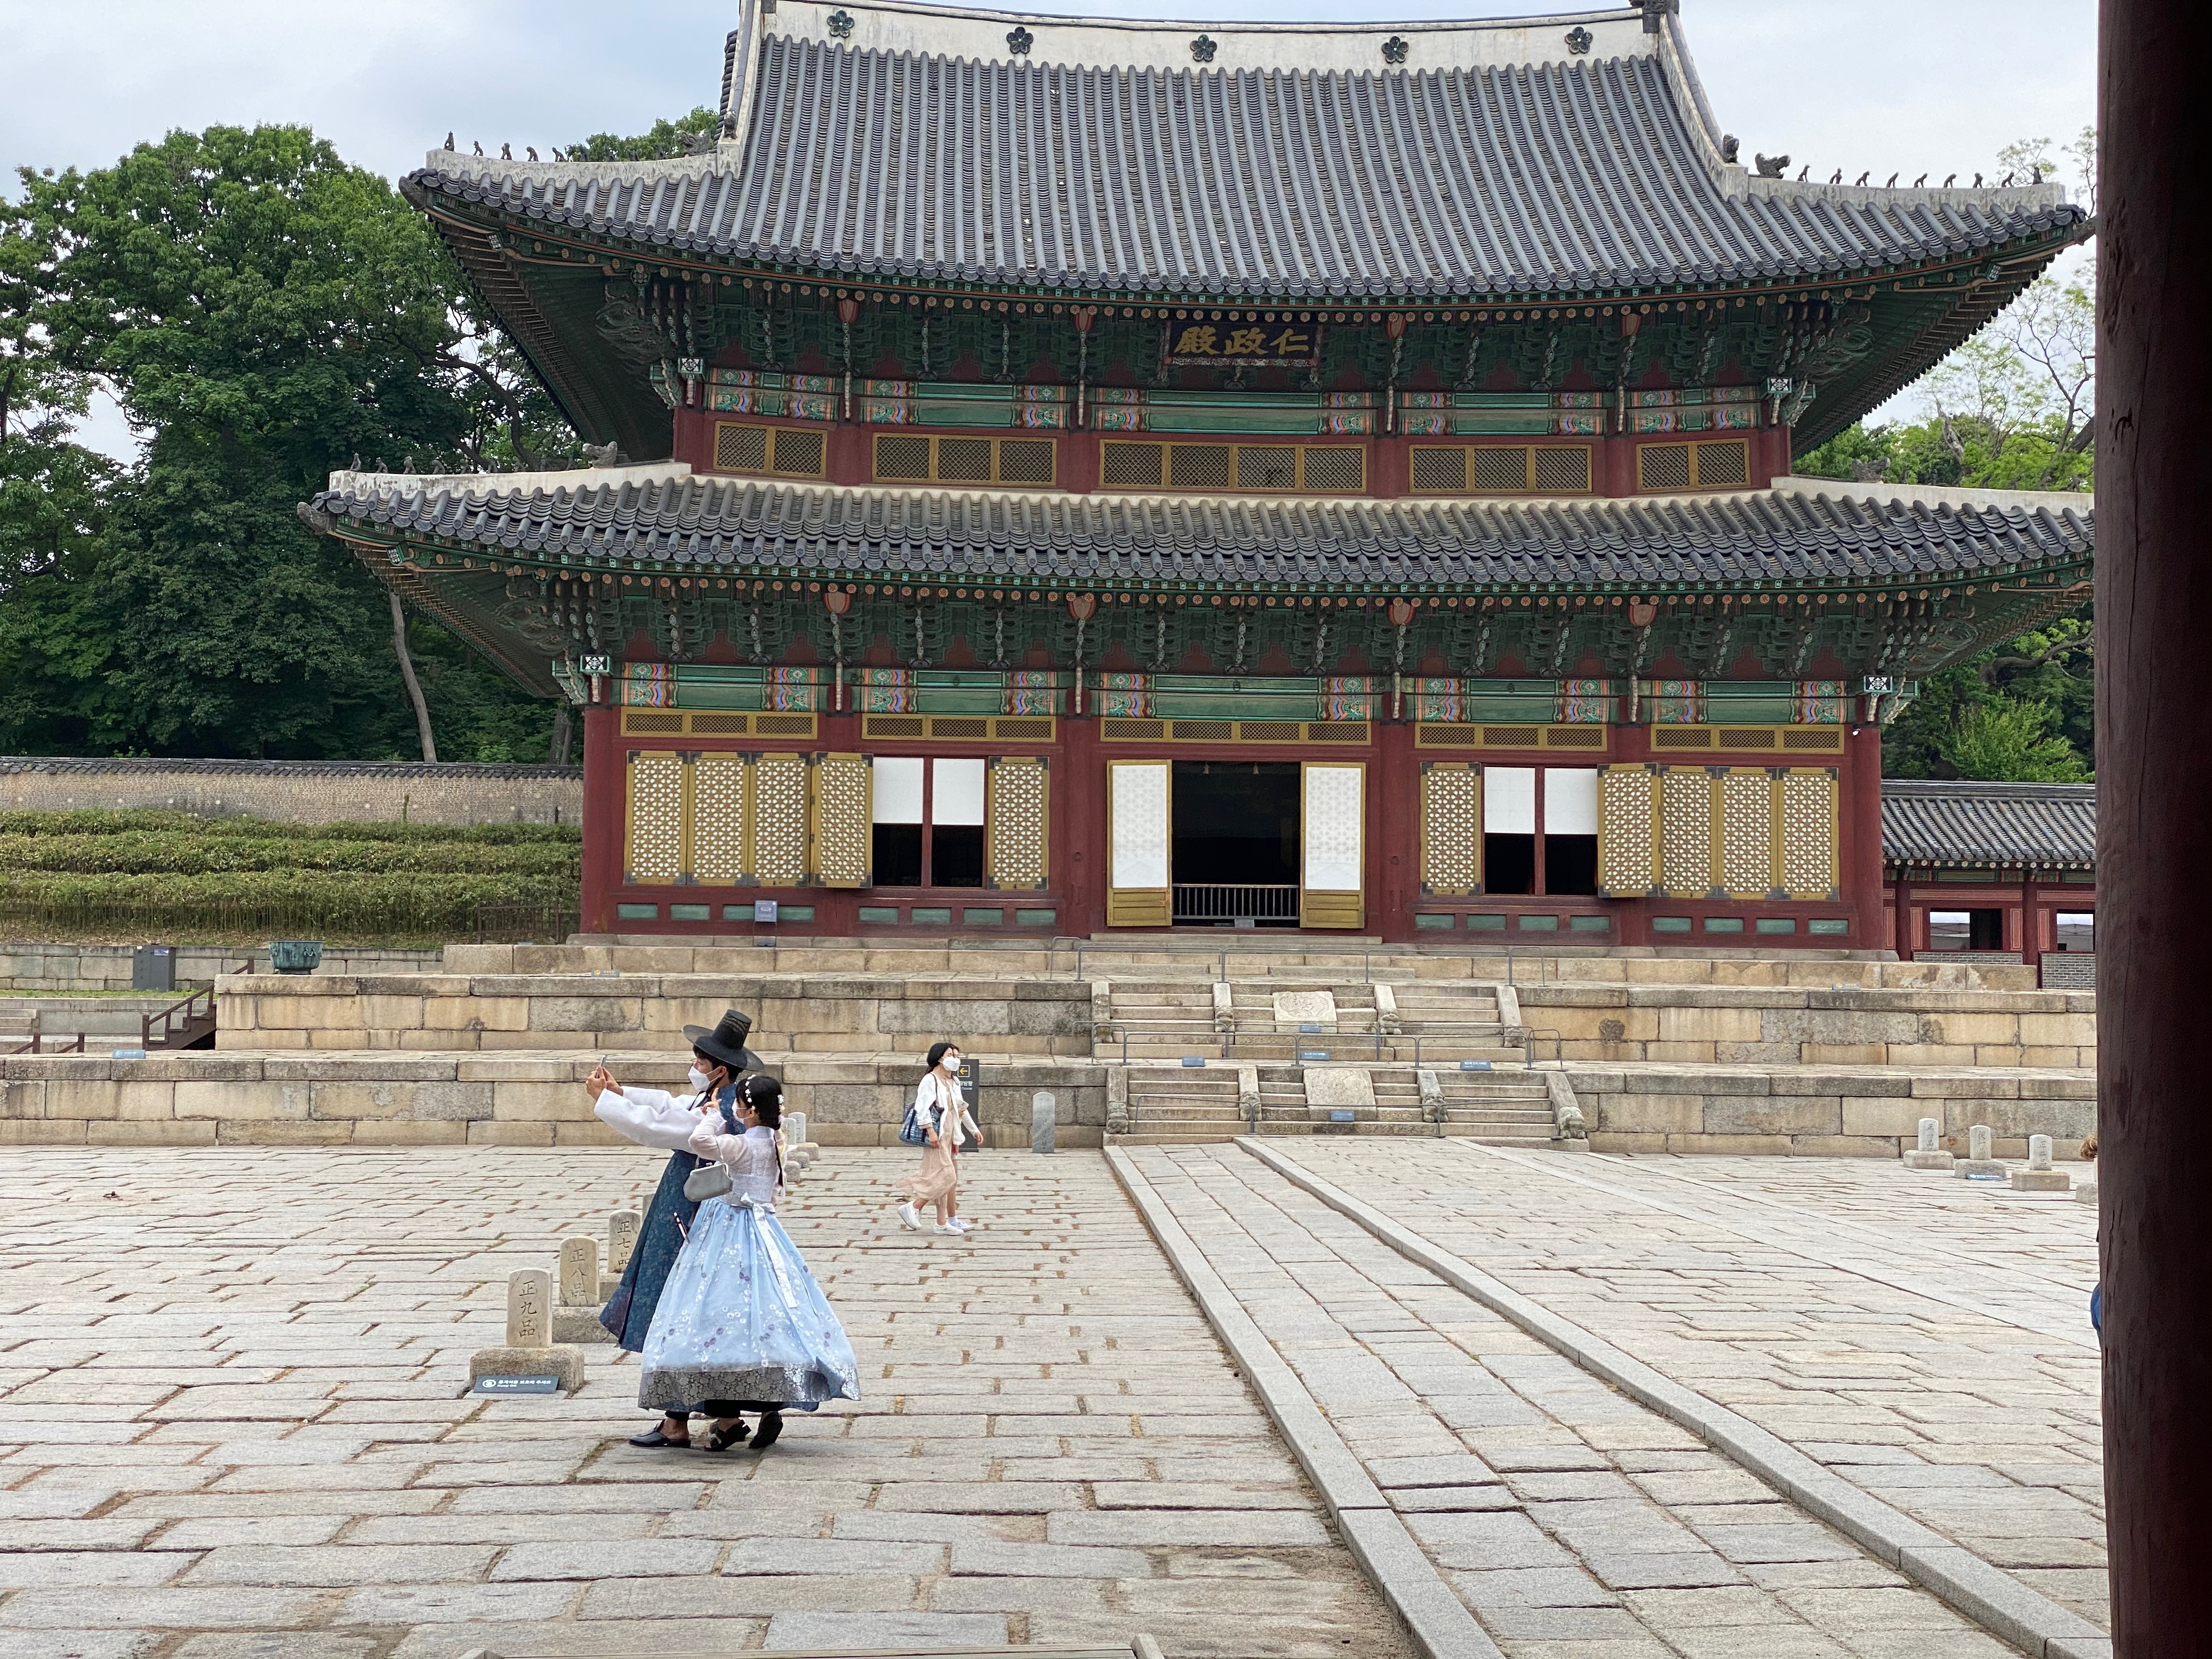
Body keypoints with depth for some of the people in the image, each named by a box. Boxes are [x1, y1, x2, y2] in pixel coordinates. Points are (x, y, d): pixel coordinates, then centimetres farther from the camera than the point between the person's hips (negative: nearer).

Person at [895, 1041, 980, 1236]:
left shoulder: (953, 1082, 17)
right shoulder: (930, 1080, -11)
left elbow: (960, 1107, 29)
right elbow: (922, 1107, -19)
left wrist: (974, 1130, 27)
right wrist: (930, 1131, -25)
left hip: (950, 1134, 9)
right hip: (937, 1135, -9)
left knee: (951, 1179, 7)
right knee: (945, 1176, -14)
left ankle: (943, 1222, 11)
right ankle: (912, 1208, -6)